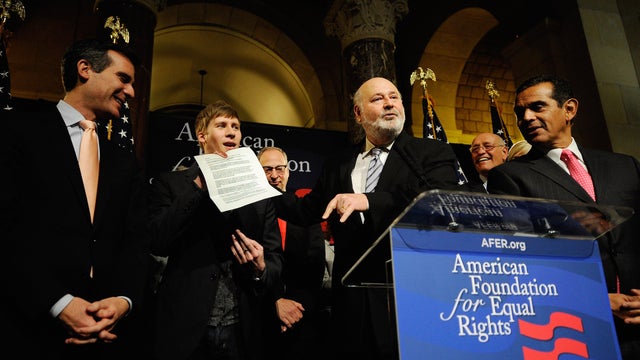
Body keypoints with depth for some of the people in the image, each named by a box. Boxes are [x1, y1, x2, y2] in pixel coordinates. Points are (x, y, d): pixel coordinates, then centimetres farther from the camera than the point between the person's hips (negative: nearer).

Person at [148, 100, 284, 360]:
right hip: (185, 330, -2)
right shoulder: (170, 183, 2)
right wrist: (199, 186, -14)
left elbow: (275, 259, 8)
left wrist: (260, 270, -13)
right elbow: (157, 242, -12)